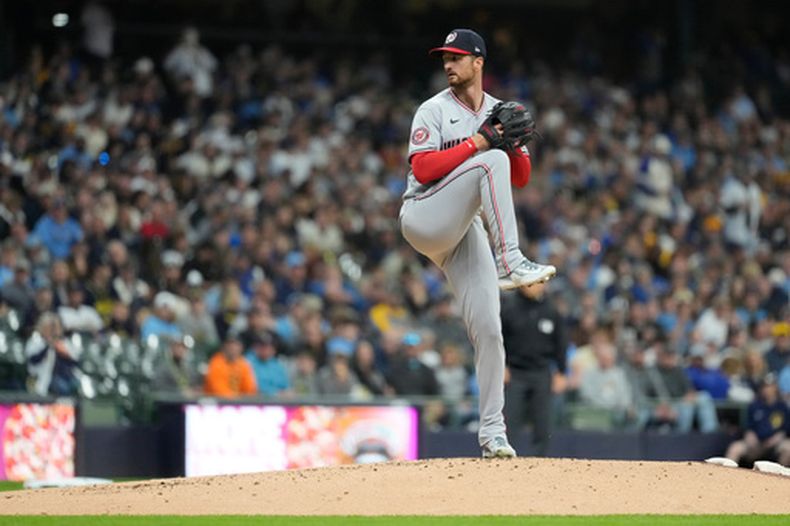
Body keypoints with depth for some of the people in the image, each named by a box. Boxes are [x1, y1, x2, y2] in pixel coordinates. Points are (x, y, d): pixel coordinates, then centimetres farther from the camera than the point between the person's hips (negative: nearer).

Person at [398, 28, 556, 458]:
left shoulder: (499, 114, 14)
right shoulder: (435, 110, -2)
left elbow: (520, 178, 10)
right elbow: (422, 169, -15)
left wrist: (515, 144, -10)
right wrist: (478, 141, -20)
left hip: (464, 230, 5)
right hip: (423, 217, -5)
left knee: (488, 329, -4)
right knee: (490, 162, -28)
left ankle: (491, 430, 3)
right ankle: (511, 263, -36)